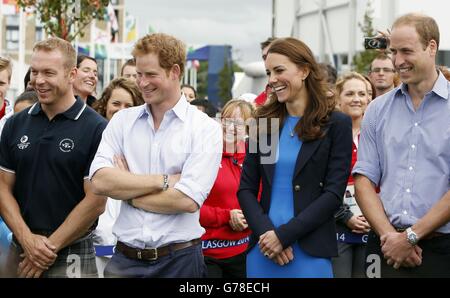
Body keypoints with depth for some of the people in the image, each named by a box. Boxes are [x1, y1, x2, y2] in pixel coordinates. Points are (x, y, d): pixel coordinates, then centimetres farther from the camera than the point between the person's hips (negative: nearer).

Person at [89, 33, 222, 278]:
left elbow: (188, 200, -15)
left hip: (179, 258, -2)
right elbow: (99, 181, -9)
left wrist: (125, 190, -7)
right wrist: (164, 180, -13)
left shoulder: (205, 129, -5)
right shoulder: (122, 120, 5)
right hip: (125, 258, 2)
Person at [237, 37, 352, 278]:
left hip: (310, 252, -3)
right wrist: (265, 232, -11)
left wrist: (284, 235, -15)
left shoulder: (337, 124, -3)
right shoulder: (264, 123, 7)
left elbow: (334, 193, -9)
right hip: (262, 249, 3)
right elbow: (246, 188, 5)